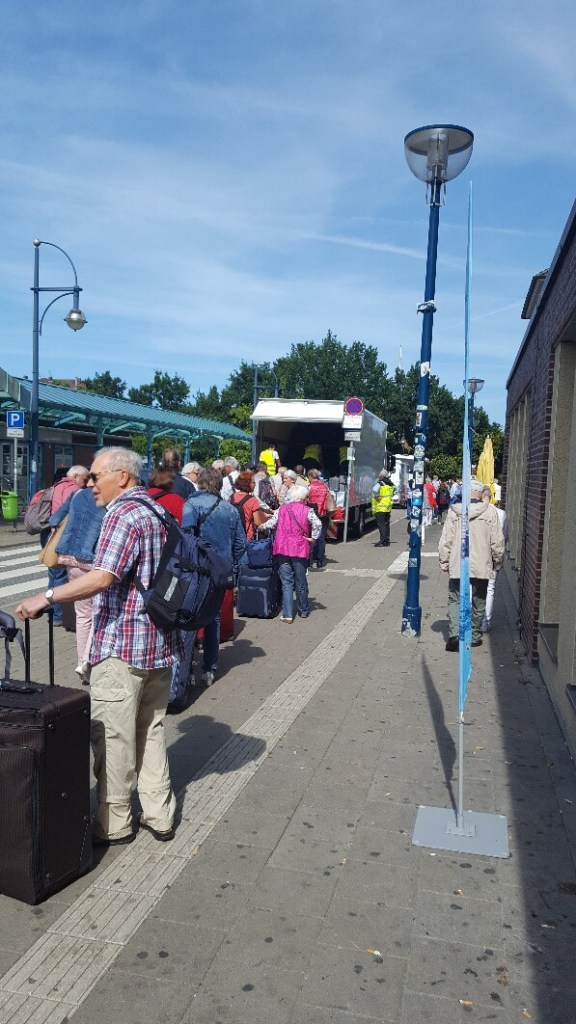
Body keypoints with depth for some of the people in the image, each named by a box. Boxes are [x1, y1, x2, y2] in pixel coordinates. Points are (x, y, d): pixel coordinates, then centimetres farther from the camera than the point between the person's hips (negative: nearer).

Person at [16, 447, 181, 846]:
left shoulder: (123, 513, -15)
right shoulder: (157, 511, 14)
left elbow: (103, 578, -25)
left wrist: (46, 598, -22)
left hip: (122, 647, -9)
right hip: (161, 643, 9)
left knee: (113, 737, 5)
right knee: (152, 731, 17)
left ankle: (114, 823, 17)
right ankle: (159, 815, 25)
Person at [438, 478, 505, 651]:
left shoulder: (454, 511, -4)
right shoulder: (490, 512, -6)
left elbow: (445, 540, -3)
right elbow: (497, 542, -2)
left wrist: (444, 562, 7)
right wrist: (497, 562, 12)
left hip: (457, 565, 0)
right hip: (481, 566, 0)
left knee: (455, 600, 8)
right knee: (478, 603, 15)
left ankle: (455, 634, -9)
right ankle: (474, 636, 22)